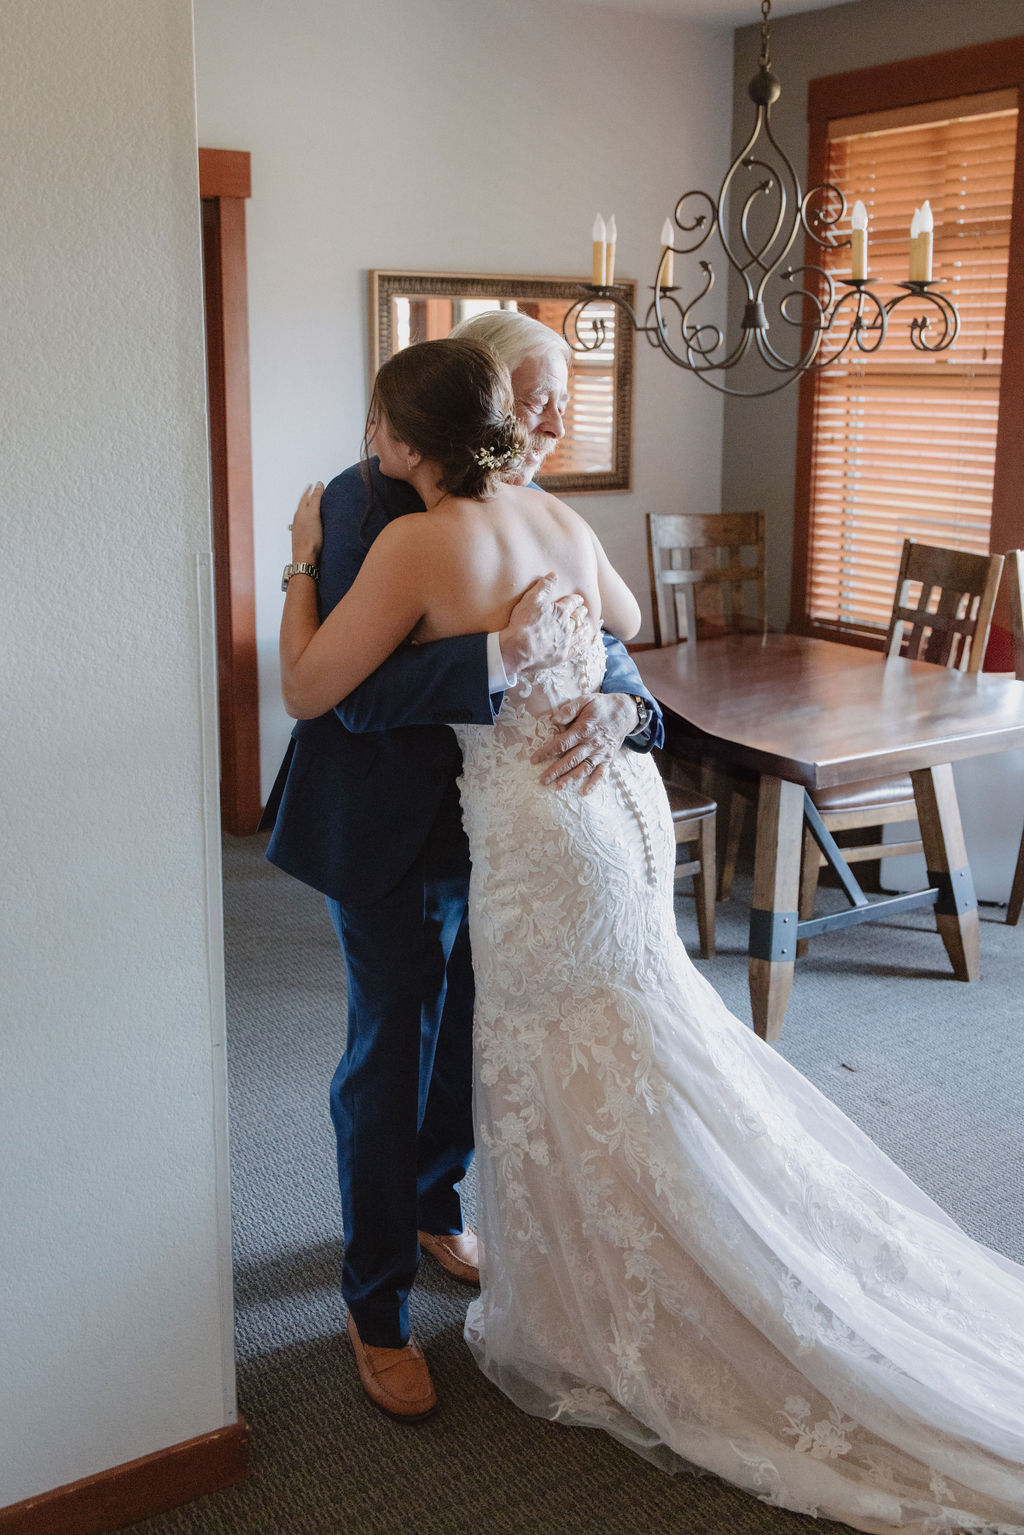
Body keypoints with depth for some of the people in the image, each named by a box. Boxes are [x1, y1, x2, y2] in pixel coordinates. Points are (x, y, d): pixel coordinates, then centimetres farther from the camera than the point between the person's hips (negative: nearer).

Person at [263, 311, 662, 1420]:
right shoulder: (366, 504, -18)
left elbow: (597, 643, 0)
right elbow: (353, 691, -26)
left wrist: (615, 705, -24)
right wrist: (503, 657, -37)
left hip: (493, 821, 6)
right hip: (388, 826, -6)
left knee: (470, 1032, 20)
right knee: (390, 1054, 3)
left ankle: (432, 1206, 47)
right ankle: (376, 1307, 20)